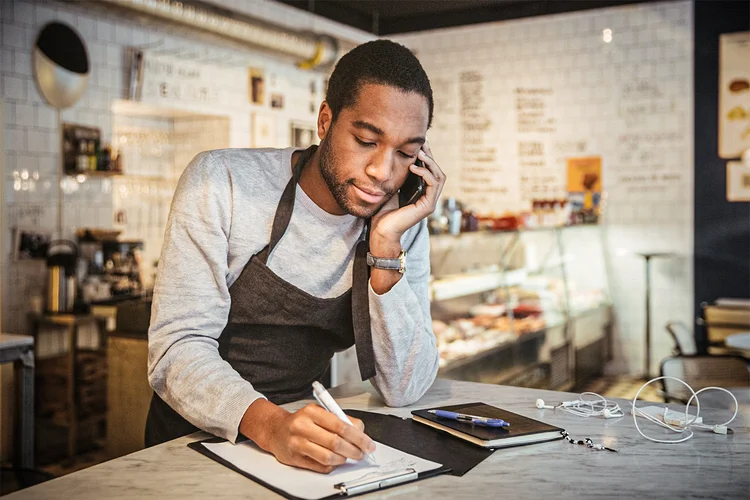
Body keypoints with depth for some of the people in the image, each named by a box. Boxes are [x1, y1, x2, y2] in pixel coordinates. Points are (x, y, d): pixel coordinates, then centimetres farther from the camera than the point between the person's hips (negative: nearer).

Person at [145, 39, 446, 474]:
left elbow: (404, 391, -9)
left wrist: (387, 244, -18)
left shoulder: (405, 225, -3)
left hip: (306, 445, 3)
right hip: (193, 440, -2)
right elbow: (177, 349, -17)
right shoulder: (221, 183, -12)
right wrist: (270, 424, -35)